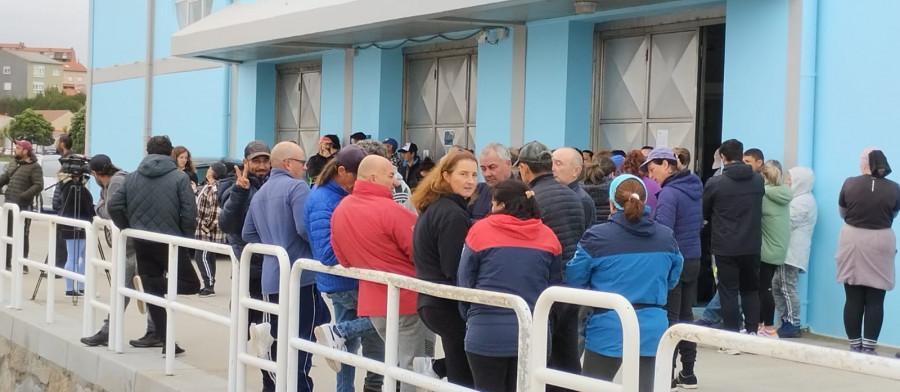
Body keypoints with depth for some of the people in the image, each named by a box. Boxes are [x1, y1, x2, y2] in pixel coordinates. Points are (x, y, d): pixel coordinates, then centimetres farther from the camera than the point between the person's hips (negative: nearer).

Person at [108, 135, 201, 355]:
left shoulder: (132, 177, 7)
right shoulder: (180, 177, -5)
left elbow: (113, 206, 1)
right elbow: (189, 214, -12)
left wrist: (128, 229, 13)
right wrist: (186, 238, 3)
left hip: (142, 243, 5)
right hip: (170, 242, -5)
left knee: (154, 294, 12)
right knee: (191, 284, 6)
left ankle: (167, 342, 8)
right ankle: (148, 283, -15)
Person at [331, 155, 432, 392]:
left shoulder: (340, 210, 5)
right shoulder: (389, 210, -20)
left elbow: (342, 258, 13)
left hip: (372, 299, 7)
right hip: (406, 297, -7)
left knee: (400, 358, 23)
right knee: (412, 364, 2)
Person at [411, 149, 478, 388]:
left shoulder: (433, 207, 11)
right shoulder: (453, 215, -18)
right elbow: (456, 270, -20)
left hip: (432, 300, 9)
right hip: (450, 304, -9)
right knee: (463, 377, 1)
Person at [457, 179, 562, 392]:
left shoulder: (481, 230, -4)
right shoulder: (547, 236, 3)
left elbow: (464, 282, 2)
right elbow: (554, 287, 10)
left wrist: (471, 317, 18)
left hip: (487, 334, -3)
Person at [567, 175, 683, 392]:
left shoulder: (597, 237, -11)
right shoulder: (667, 237, 1)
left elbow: (574, 280, -3)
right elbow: (672, 280, 14)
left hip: (608, 329, -3)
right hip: (651, 329, 3)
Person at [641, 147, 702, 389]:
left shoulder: (669, 193, -17)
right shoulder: (694, 188, 10)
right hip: (692, 259, 8)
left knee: (669, 318, -2)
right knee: (686, 315, 13)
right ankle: (687, 373, 18)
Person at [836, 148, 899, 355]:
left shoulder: (849, 184, -7)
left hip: (853, 242, 0)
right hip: (880, 244, 0)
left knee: (853, 299, 6)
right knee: (875, 301, 3)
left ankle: (855, 346, 9)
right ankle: (869, 347, 2)